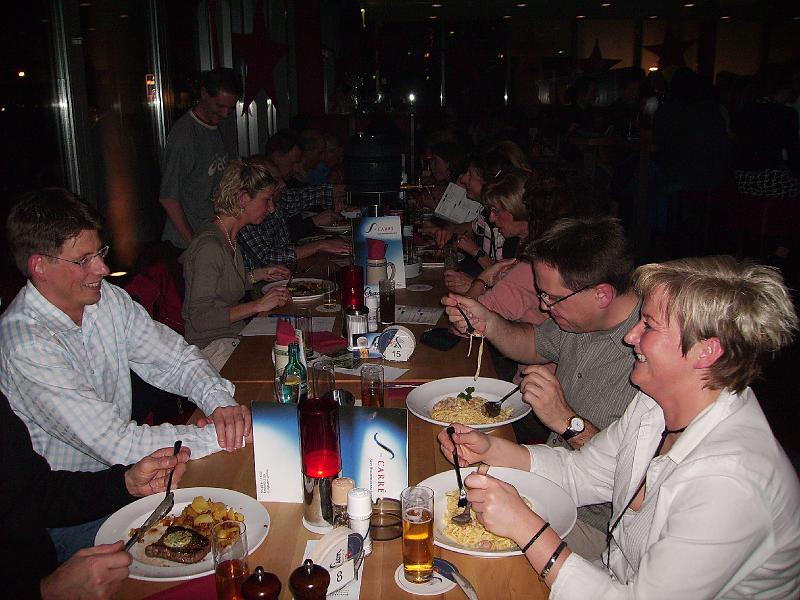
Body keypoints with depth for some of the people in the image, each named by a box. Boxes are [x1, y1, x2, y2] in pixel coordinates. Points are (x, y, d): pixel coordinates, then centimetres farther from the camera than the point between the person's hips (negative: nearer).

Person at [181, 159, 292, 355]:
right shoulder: (209, 246, -21)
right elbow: (200, 318, -23)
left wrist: (259, 274, 10)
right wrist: (259, 304, -24)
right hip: (211, 345, -9)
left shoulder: (229, 237, 9)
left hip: (234, 335, 9)